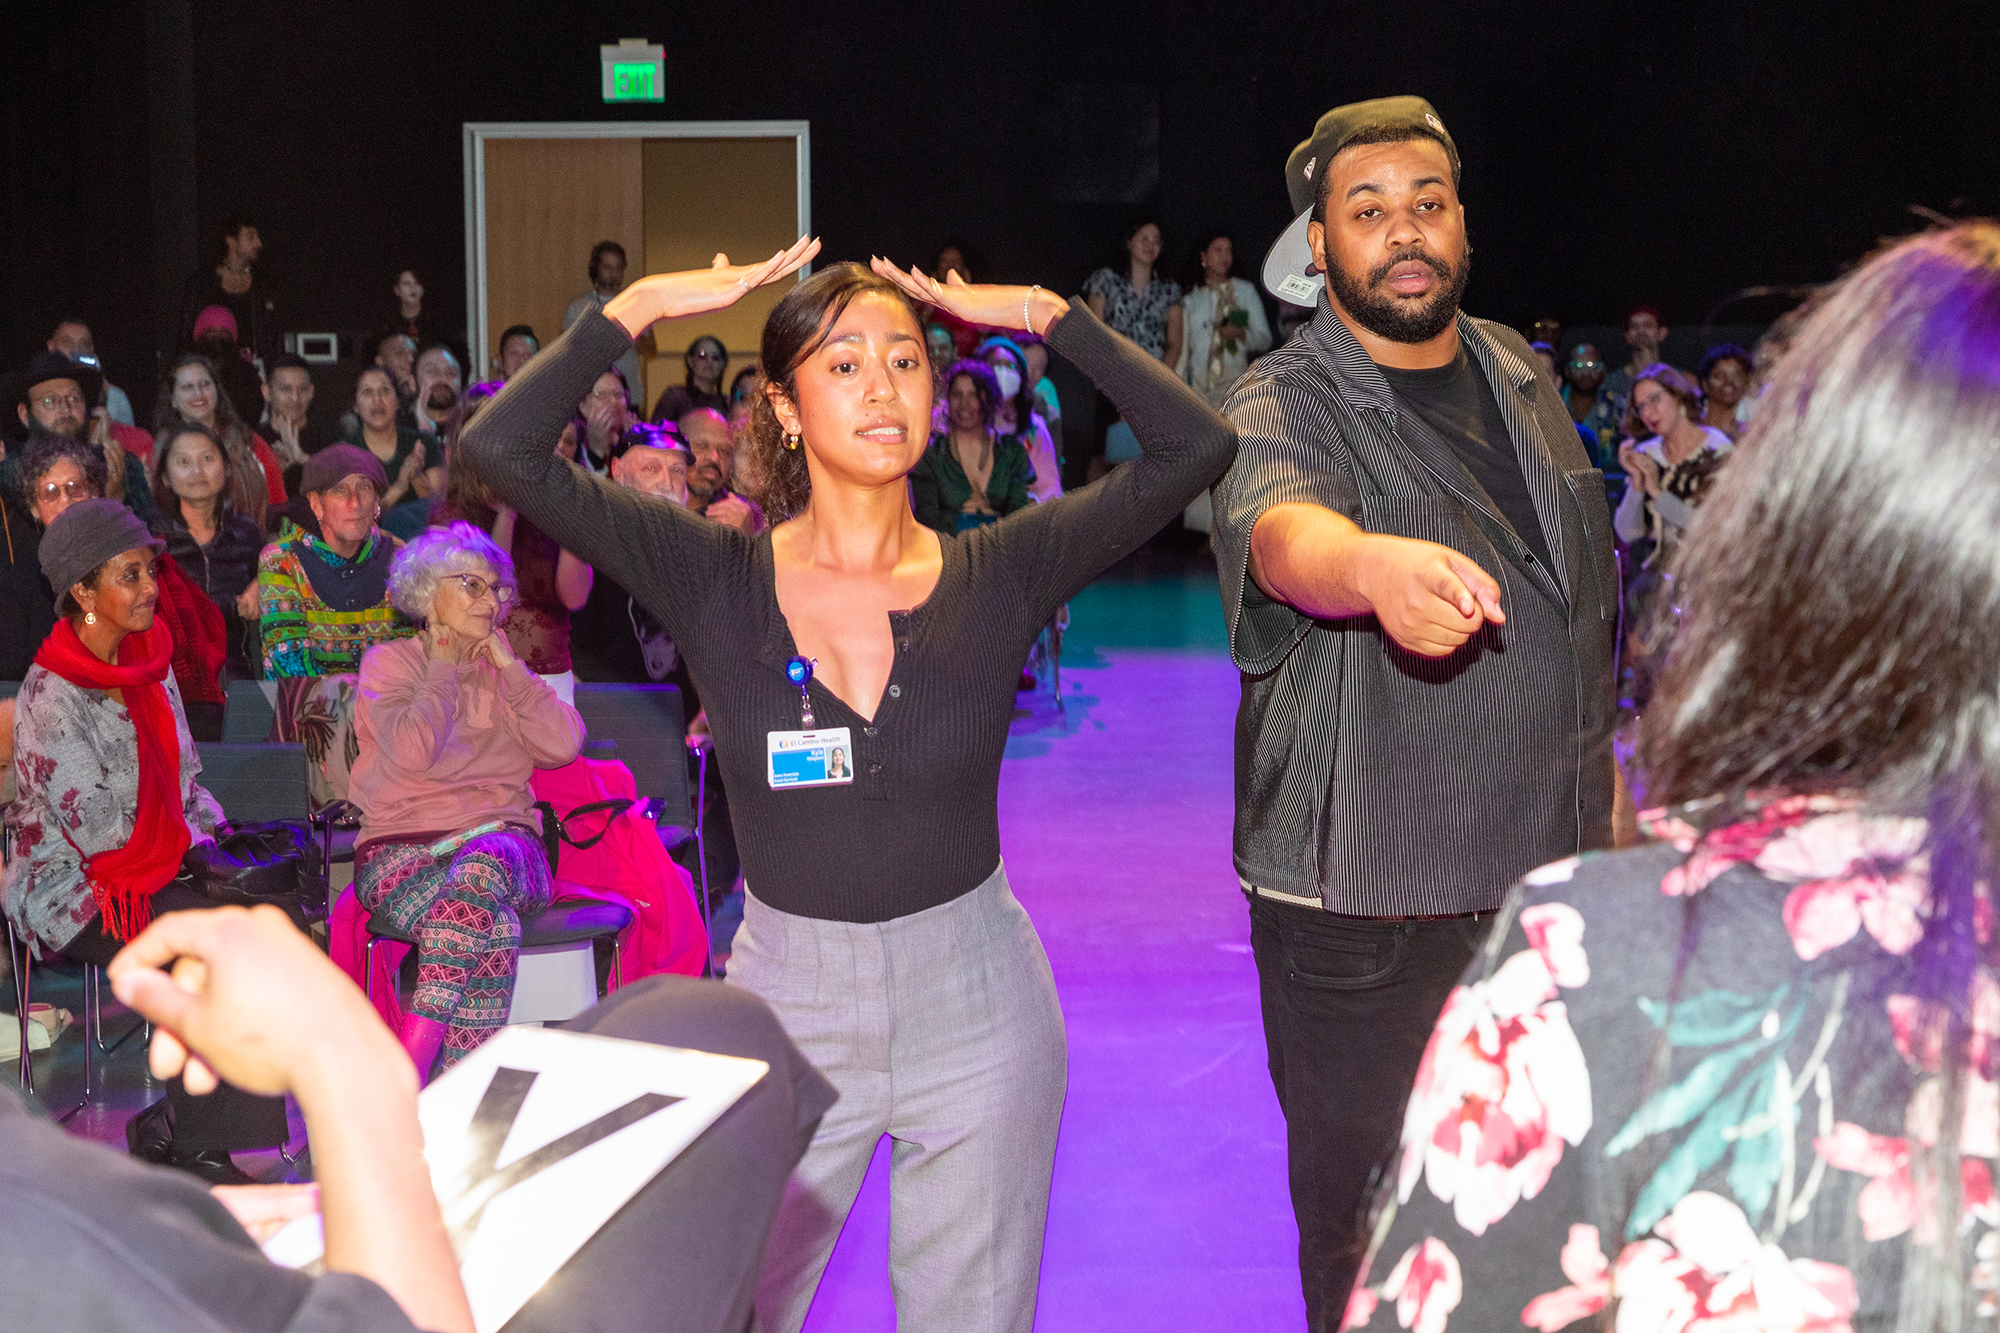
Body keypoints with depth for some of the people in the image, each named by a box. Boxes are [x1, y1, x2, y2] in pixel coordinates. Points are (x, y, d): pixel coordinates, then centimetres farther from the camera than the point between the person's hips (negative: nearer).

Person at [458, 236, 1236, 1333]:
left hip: (977, 1007, 0)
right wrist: (643, 304, -10)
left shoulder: (997, 575, -4)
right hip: (786, 1005, 0)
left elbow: (1196, 443, -10)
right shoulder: (717, 578, -6)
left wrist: (1046, 316, -7)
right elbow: (501, 449, -13)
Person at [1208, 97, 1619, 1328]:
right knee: (1370, 1231, 6)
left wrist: (1605, 771, 19)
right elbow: (1281, 531, -39)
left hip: (1550, 879, 6)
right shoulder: (1282, 409, -14)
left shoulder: (1518, 374, 7)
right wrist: (1375, 566, -61)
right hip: (1365, 914, -6)